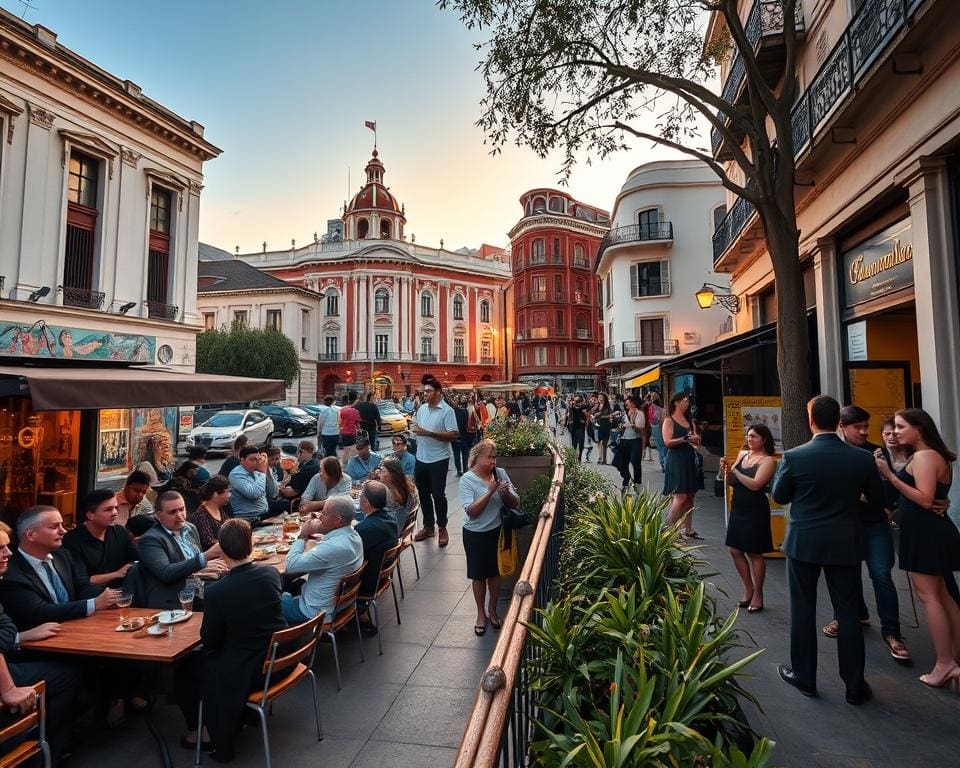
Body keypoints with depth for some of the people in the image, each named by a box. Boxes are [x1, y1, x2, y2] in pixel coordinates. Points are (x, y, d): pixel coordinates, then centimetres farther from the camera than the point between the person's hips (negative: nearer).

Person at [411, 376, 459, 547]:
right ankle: (428, 526, 30)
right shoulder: (421, 409, 7)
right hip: (421, 458, 7)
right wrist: (416, 430, -1)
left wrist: (428, 433, -25)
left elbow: (454, 435, -21)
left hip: (438, 460, -6)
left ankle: (442, 528, 19)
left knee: (438, 495, 2)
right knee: (423, 493, 15)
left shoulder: (447, 411, -14)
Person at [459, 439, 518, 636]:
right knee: (479, 575, 12)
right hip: (475, 535, -3)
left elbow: (515, 503, -3)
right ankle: (481, 613, 33)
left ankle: (492, 610, 38)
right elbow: (471, 511, -23)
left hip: (497, 531, 3)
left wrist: (506, 493, -24)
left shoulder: (500, 473, -6)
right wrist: (490, 491, -29)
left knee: (495, 572, 17)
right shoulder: (467, 479, -16)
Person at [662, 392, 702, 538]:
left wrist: (696, 439, -3)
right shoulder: (669, 421, -3)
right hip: (676, 459, -7)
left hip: (690, 460, 7)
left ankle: (688, 529, 15)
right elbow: (667, 442, -14)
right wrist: (684, 439, -23)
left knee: (690, 496, 7)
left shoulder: (689, 421, 17)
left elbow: (696, 441, 20)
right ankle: (668, 528, -6)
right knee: (681, 496, -12)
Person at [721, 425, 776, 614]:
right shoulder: (742, 454, 8)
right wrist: (727, 472, -9)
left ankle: (757, 595, 20)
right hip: (737, 507, 7)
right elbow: (732, 482, 11)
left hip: (755, 510, -7)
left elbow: (755, 484, -21)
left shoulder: (768, 460, -10)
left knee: (754, 553, 3)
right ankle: (748, 589, 28)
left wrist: (734, 471, -16)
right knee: (735, 550, 11)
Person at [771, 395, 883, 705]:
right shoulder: (862, 458, -8)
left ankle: (804, 677, 23)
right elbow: (877, 497, 5)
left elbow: (779, 497, -4)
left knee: (803, 611, 11)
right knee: (848, 613, 12)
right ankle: (855, 686, 22)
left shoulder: (794, 457, -15)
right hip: (845, 545, 2)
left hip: (803, 543, -2)